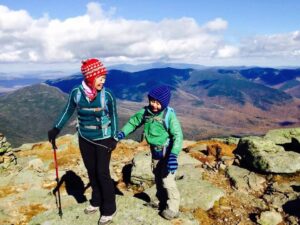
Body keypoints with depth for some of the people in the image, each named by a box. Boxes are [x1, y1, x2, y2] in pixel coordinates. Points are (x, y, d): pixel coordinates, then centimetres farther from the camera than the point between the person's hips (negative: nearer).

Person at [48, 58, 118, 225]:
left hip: (103, 139, -3)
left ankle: (109, 209, 15)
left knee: (102, 173, 0)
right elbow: (68, 112, 4)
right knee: (91, 171, 15)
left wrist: (114, 138, -6)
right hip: (84, 139, 3)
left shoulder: (107, 95, -16)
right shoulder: (76, 93, -11)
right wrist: (56, 129, 4)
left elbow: (113, 116, -4)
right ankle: (96, 202, 35)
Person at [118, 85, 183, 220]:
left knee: (167, 181, -3)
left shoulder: (169, 115, -23)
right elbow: (134, 121, 10)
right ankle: (162, 202, 42)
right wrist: (123, 133, -5)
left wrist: (173, 155, -36)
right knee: (158, 179, 21)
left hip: (167, 152, -7)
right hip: (155, 152, 7)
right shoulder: (146, 112, -5)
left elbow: (177, 136, -27)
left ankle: (172, 209, 16)